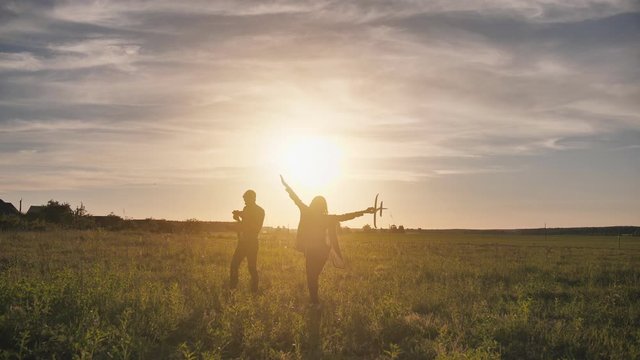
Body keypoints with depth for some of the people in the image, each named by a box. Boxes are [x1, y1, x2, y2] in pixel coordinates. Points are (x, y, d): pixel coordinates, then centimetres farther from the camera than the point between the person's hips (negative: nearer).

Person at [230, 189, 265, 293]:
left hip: (252, 242, -7)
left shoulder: (259, 211, -7)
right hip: (242, 241, 7)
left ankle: (254, 290, 4)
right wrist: (238, 219, -2)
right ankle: (232, 287, 11)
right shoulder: (246, 209, 13)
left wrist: (242, 216, -19)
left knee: (252, 267, -4)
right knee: (234, 264, 3)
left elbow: (256, 227, -17)